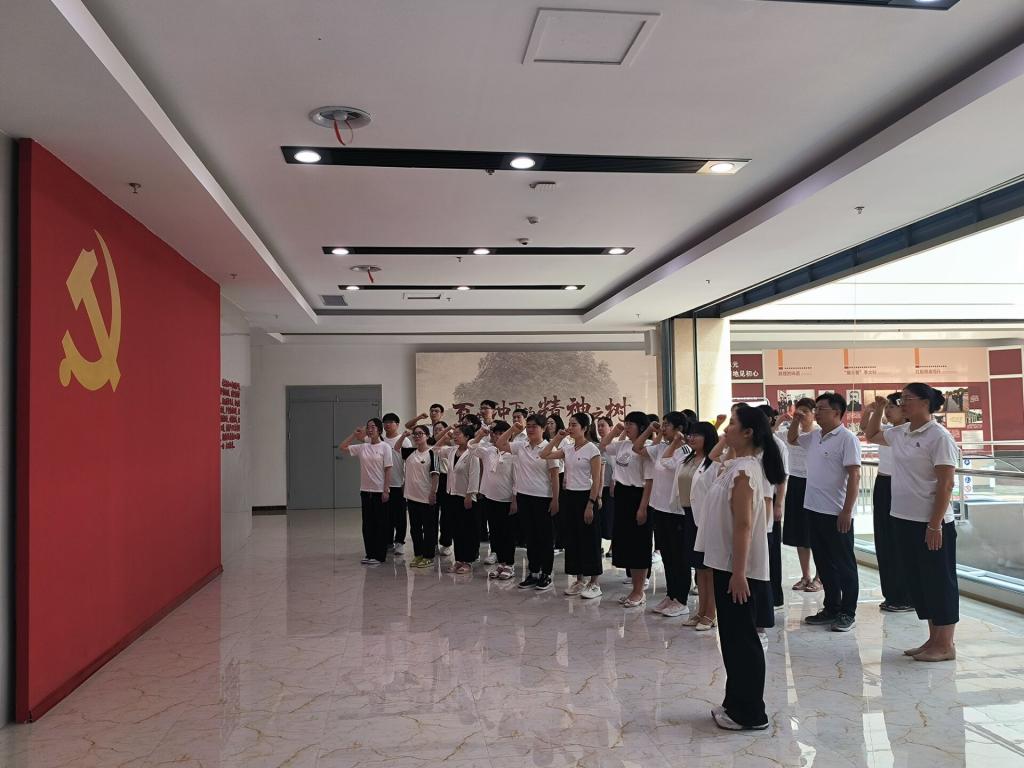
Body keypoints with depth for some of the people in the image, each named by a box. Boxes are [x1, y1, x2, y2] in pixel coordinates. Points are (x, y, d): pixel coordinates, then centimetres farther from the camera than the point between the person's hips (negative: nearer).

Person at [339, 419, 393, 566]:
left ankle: (379, 556, 10)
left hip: (380, 491, -5)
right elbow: (342, 448, 9)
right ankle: (369, 554, 19)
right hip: (365, 490, 5)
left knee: (381, 523, 2)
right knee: (367, 523, 9)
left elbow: (388, 470, -9)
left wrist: (386, 490, -13)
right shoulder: (362, 447, 6)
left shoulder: (385, 447, -6)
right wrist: (354, 435, 4)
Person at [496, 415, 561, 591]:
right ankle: (533, 573, 22)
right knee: (530, 536, 12)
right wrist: (513, 429, 1)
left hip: (543, 498, -5)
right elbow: (499, 444, 8)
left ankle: (546, 575, 14)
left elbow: (554, 475, -8)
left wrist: (555, 499, -11)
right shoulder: (520, 446, 6)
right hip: (524, 497, 5)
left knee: (545, 537, 4)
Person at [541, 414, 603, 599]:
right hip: (568, 495, 7)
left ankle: (594, 584, 10)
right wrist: (557, 438, 0)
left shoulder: (592, 450, -11)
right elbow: (544, 455, 6)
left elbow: (596, 480, -12)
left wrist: (591, 504, -16)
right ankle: (579, 580, 21)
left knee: (589, 540, 0)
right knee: (572, 539, 10)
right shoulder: (567, 448, 7)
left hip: (585, 496, -7)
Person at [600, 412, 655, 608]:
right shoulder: (622, 445, 8)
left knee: (639, 546, 1)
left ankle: (639, 592, 13)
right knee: (625, 543, 13)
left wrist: (643, 507, -19)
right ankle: (635, 589, 24)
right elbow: (603, 446, 24)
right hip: (621, 495, 8)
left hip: (637, 496, -8)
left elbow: (649, 480, -16)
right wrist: (615, 430, 10)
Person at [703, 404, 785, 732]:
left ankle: (750, 714, 12)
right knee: (731, 637, 17)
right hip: (726, 565, 10)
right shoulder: (734, 466, 11)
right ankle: (736, 702, 29)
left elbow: (744, 525, -23)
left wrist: (739, 573, -23)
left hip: (739, 569, -10)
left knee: (742, 638, 0)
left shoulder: (744, 470, -19)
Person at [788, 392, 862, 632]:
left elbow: (854, 475, -17)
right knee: (823, 563, 14)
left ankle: (847, 613, 14)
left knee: (844, 565, 4)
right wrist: (797, 419, 10)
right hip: (814, 509, 8)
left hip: (836, 513, -8)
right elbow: (792, 439, 29)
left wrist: (847, 511, -21)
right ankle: (831, 608, 25)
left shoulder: (847, 439, -13)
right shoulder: (814, 436, 10)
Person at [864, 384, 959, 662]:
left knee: (939, 582, 3)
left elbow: (946, 484, -16)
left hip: (930, 523, -8)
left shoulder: (939, 437, -13)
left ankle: (946, 645, 14)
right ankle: (933, 639, 25)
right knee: (916, 581, 13)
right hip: (903, 520, 8)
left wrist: (935, 525, -19)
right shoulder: (899, 433, 8)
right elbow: (871, 435, 29)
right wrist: (877, 410, 13)